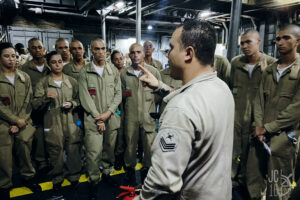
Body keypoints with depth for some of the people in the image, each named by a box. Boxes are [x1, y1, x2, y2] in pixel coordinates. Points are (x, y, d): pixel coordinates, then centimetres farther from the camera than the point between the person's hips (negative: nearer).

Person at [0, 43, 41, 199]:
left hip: (23, 125, 3)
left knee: (25, 154, 11)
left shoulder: (24, 77, 7)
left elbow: (28, 102, 4)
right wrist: (17, 120, -9)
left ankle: (28, 177, 33)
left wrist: (20, 123, -5)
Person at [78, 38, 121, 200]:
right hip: (93, 120, -3)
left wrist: (108, 112, -8)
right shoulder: (84, 72, 1)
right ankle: (93, 182, 15)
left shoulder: (114, 71, 9)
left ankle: (107, 173, 35)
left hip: (111, 119, 3)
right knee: (93, 153, -4)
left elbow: (118, 94, 6)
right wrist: (98, 118, -9)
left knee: (109, 149, 13)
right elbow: (85, 98, -4)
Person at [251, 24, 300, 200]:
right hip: (261, 134, 5)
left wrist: (267, 128, -11)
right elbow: (259, 99, 9)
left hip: (284, 136, -5)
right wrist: (258, 126, -4)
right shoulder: (269, 70, 13)